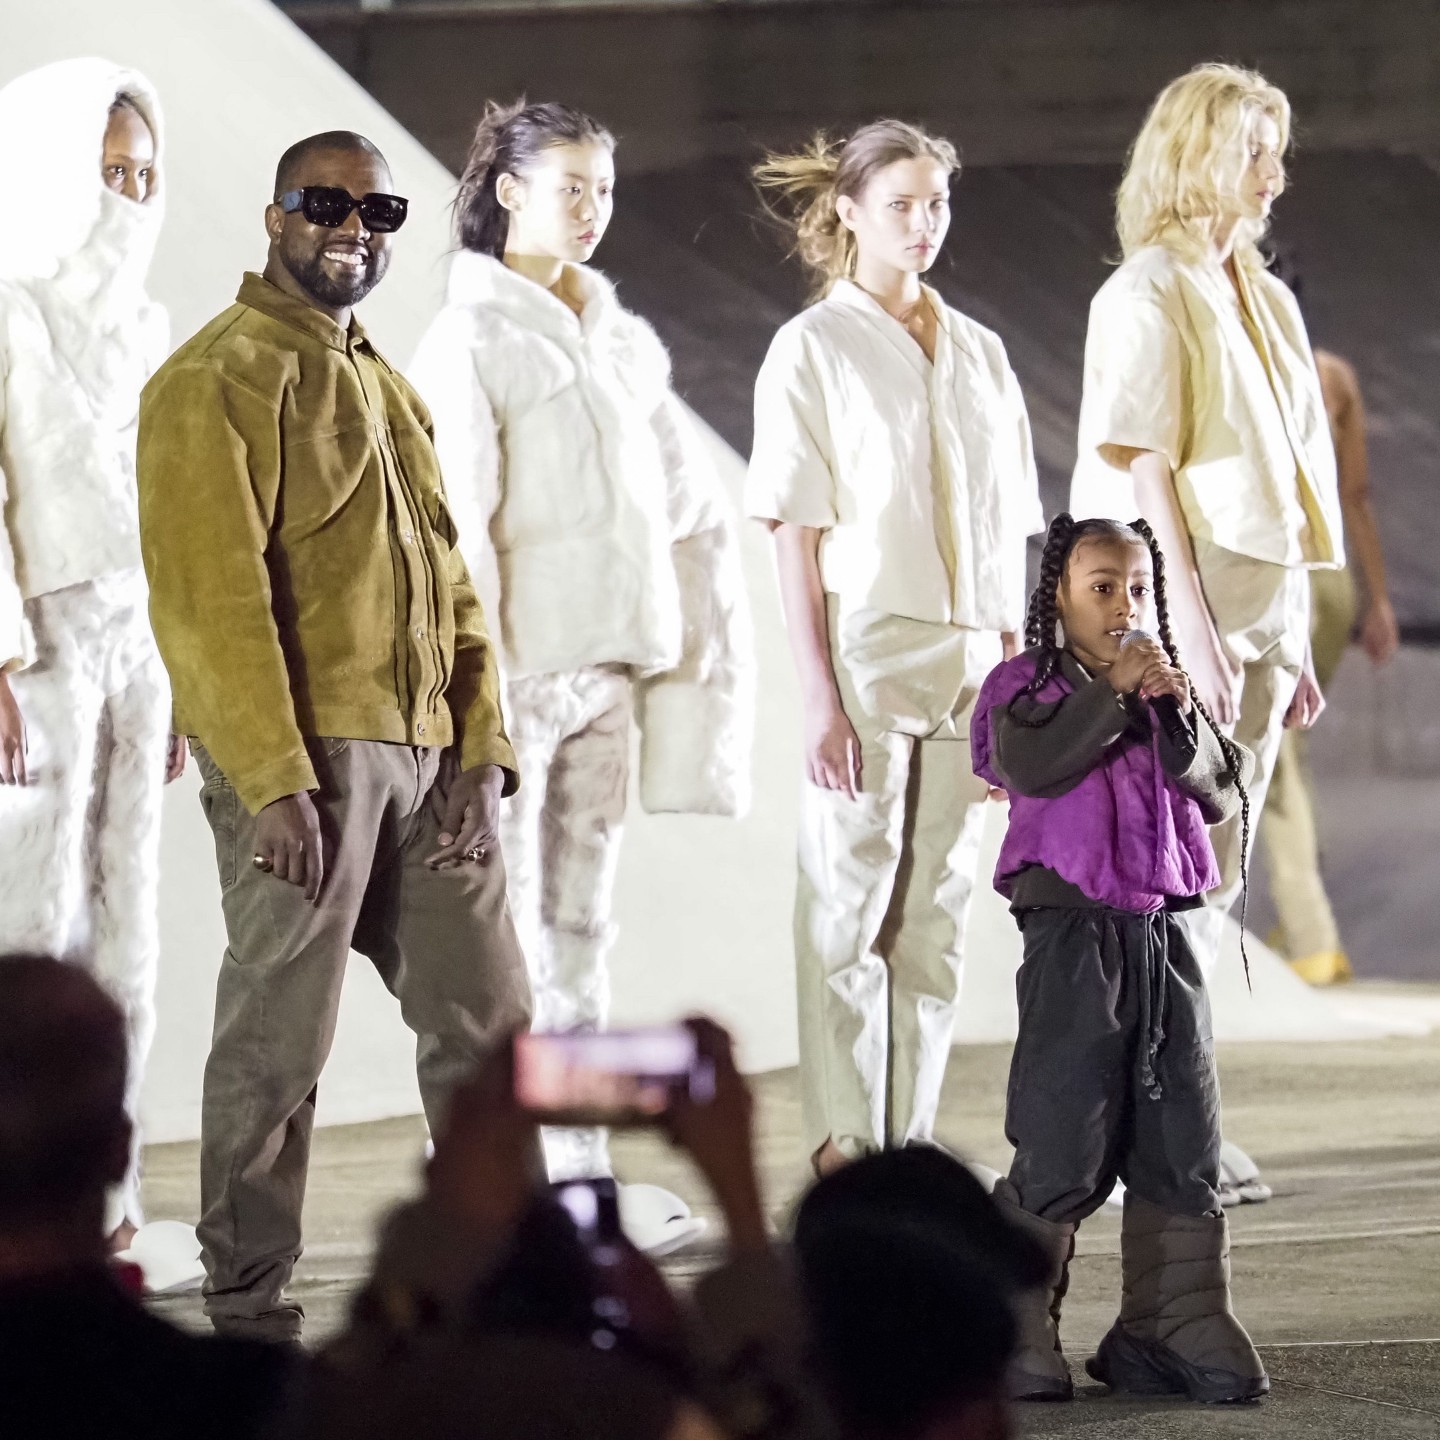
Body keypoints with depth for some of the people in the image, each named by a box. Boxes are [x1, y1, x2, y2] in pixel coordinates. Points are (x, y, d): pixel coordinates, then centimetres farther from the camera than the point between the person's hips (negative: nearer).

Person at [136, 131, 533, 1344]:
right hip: (301, 755, -8)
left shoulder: (388, 388, 21)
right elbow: (213, 591, -14)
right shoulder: (221, 376, -6)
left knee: (488, 1019, 8)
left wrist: (480, 747, 6)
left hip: (423, 756, 8)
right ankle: (251, 1313, 4)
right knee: (279, 1039, -3)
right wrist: (273, 777, -21)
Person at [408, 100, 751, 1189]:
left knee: (582, 914, 9)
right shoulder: (472, 339, -5)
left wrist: (702, 634, 9)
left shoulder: (624, 340, 15)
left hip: (613, 663, 7)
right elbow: (454, 518, -12)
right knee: (502, 918, -6)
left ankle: (578, 1160, 13)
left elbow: (691, 495, 18)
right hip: (518, 665, -7)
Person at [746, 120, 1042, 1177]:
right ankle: (843, 1148, 0)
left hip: (968, 660, 5)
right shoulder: (814, 349, -3)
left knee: (936, 916, 6)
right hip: (864, 652, -5)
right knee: (849, 912, -4)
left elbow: (1007, 535, 14)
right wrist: (820, 698, -14)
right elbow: (796, 536, -7)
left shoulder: (978, 353, 13)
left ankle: (909, 1141, 10)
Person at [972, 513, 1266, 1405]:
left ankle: (1176, 1333, 11)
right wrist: (1114, 691, -18)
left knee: (1182, 1152, 4)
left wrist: (1176, 711, -9)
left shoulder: (1172, 692, 15)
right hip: (1072, 937, -5)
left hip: (1164, 937, 5)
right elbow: (1029, 763, -20)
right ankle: (1011, 1340, 0)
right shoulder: (1030, 688, 2)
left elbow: (1224, 795, 3)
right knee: (1063, 1154, -7)